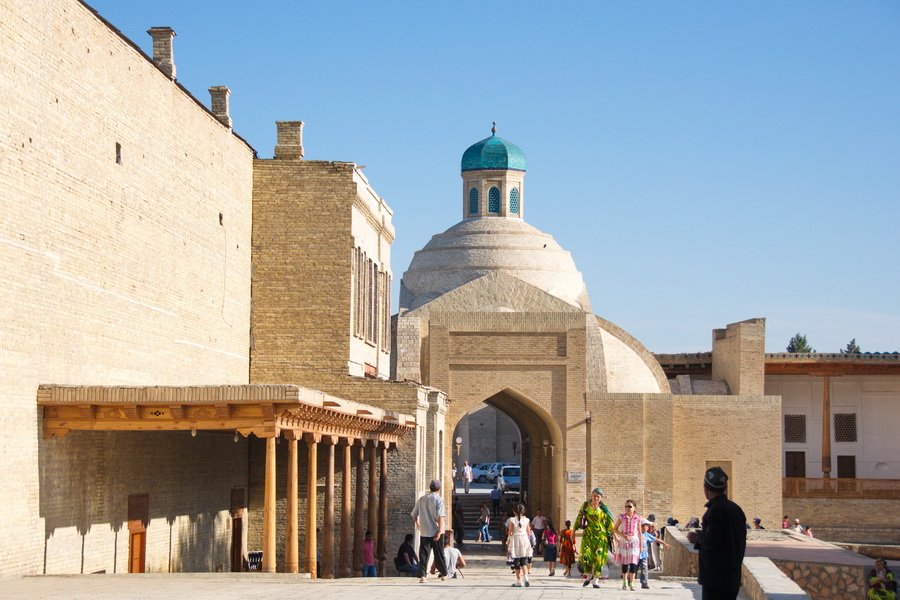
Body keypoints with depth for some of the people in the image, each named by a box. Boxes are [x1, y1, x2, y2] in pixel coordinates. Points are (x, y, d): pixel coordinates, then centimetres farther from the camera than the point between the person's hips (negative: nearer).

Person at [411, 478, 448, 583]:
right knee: (439, 554, 10)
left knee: (423, 554, 1)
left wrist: (418, 525, 32)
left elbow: (414, 515, 14)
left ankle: (422, 576, -10)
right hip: (435, 531, -3)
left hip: (424, 532, 3)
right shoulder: (438, 499, -7)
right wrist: (439, 531, -19)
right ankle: (444, 574, 21)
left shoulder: (421, 499, 7)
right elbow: (440, 516, -17)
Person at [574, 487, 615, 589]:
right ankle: (589, 575, 17)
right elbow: (579, 519, 10)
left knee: (599, 558, -5)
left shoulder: (603, 509, 4)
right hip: (588, 535, 1)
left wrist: (613, 536, 3)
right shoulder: (585, 506, 6)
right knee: (585, 556, -9)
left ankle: (596, 580, 5)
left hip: (601, 536, -1)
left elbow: (610, 523, 6)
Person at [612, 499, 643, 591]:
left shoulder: (637, 518, 2)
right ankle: (625, 583, 16)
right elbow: (615, 529, 4)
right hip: (624, 542, 0)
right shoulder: (622, 517, 0)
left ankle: (631, 583, -2)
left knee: (633, 563, -7)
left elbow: (639, 532, 7)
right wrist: (623, 535, -12)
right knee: (624, 563, 5)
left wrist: (641, 545, 7)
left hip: (634, 541, 0)